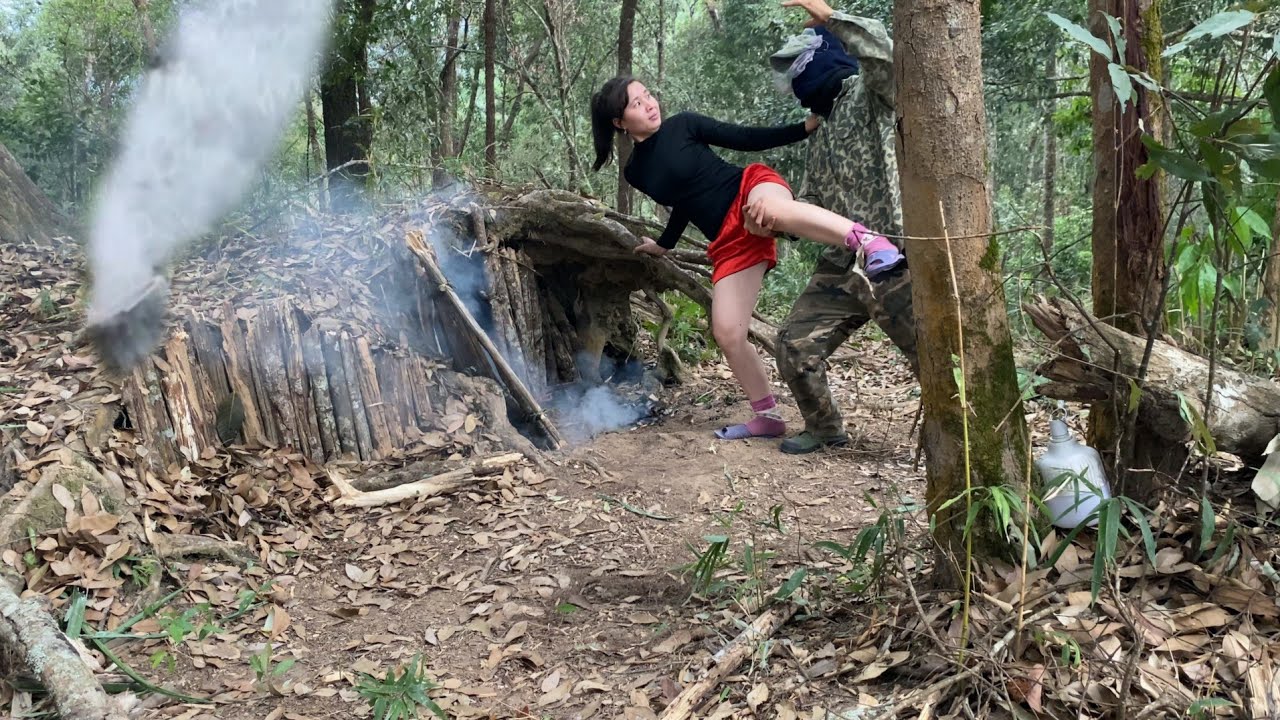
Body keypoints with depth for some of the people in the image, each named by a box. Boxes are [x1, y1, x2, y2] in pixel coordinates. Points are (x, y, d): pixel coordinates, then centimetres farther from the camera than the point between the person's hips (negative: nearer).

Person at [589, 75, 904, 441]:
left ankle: (867, 241, -51)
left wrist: (805, 127, -1)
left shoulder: (683, 125, 3)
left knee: (770, 208, -44)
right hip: (728, 240, 4)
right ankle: (768, 416, 11)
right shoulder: (636, 173, 12)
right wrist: (664, 244, 44)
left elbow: (745, 139, 5)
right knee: (726, 334, -7)